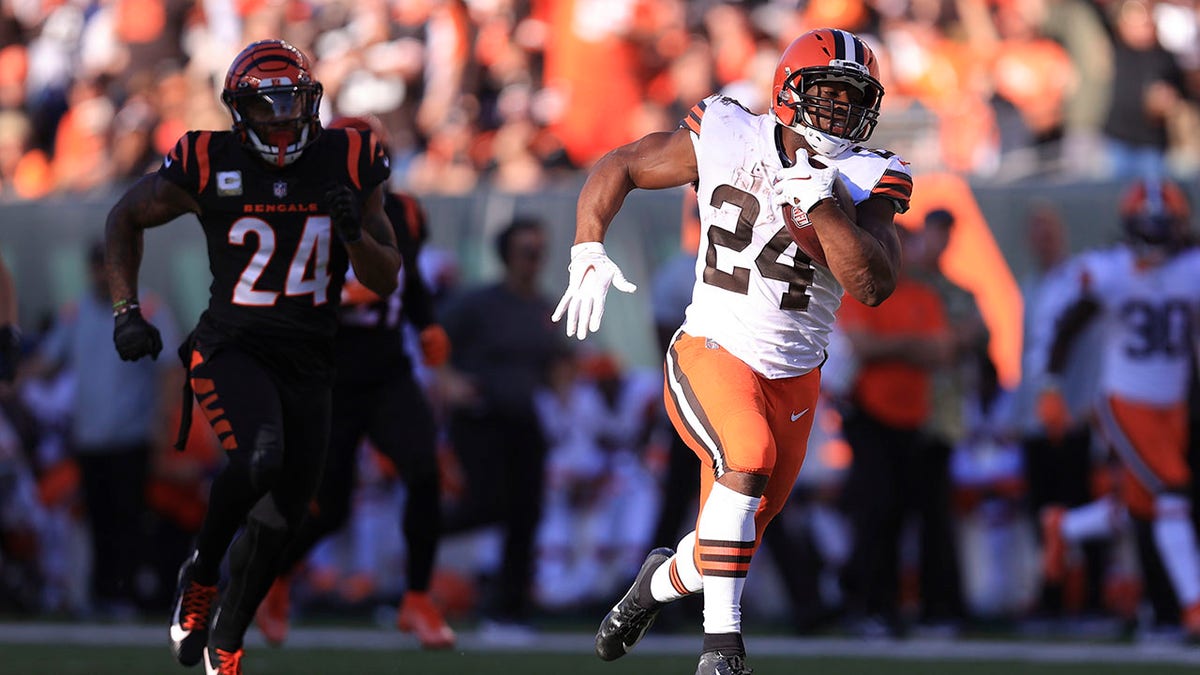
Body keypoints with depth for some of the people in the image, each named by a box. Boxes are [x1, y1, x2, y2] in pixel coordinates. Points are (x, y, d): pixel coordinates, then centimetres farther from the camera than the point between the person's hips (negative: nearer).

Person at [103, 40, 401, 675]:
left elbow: (385, 282, 3)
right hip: (231, 351, -3)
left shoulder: (347, 163, -1)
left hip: (307, 363, 3)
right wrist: (126, 310, 2)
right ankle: (200, 575, -6)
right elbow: (125, 219, 11)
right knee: (260, 458, -31)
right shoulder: (208, 165, -7)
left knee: (277, 521, 5)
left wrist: (354, 232, -17)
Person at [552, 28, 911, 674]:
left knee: (732, 541, 10)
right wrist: (587, 251, -9)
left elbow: (874, 284, -20)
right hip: (712, 353, -3)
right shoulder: (727, 140, -7)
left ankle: (662, 580, 46)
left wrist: (818, 204, -29)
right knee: (748, 458, -32)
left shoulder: (864, 181, -6)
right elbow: (618, 166, 4)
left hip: (793, 378, 3)